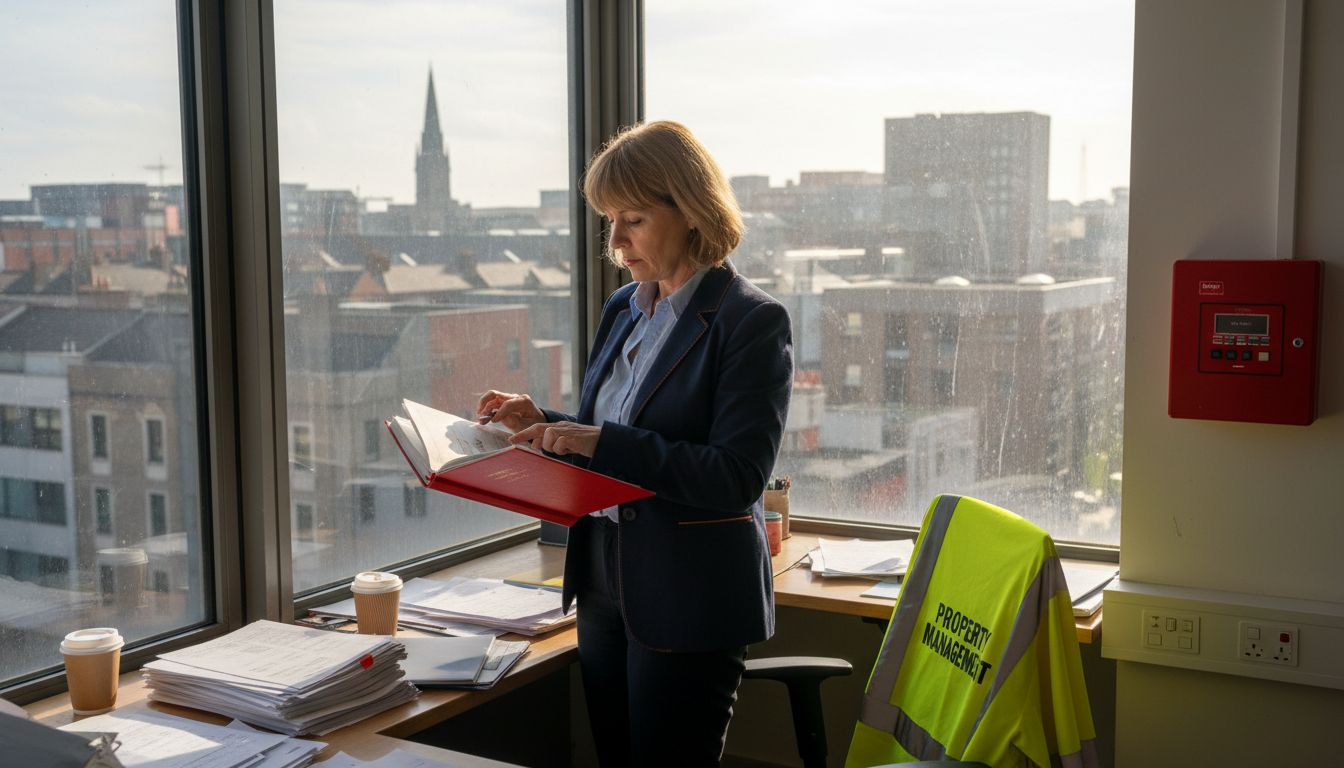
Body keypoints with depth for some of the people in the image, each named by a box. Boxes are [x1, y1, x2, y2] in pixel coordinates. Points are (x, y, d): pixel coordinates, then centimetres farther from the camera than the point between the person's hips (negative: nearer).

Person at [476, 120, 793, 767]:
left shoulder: (751, 320, -13)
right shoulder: (623, 309, 9)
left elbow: (736, 478, -21)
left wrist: (603, 441, -24)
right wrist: (541, 422, -2)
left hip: (689, 602, -7)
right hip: (605, 587, 7)